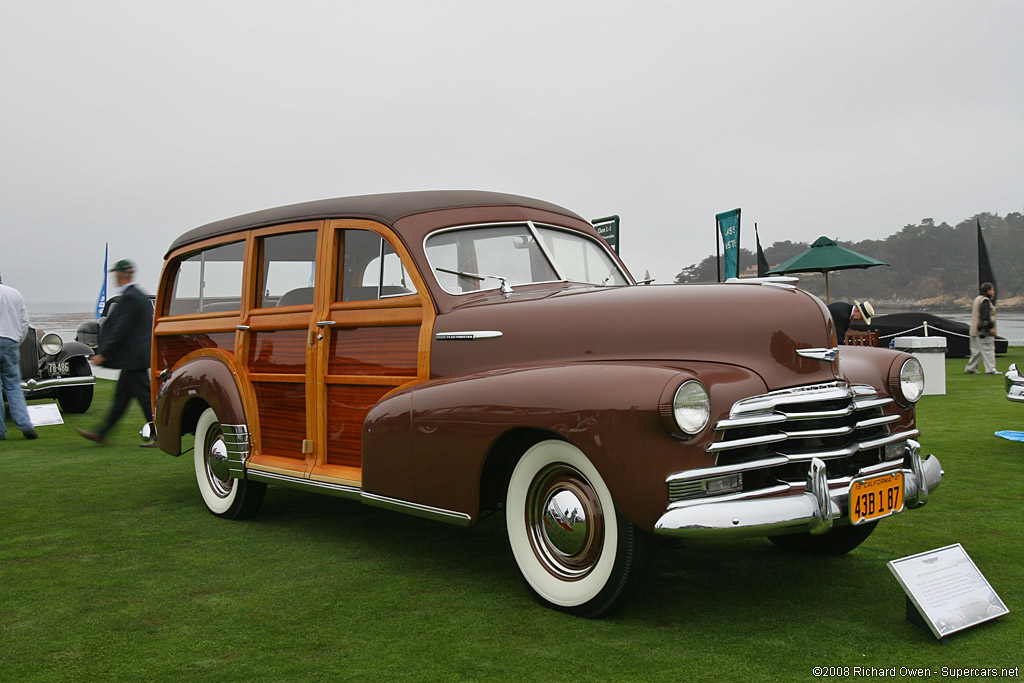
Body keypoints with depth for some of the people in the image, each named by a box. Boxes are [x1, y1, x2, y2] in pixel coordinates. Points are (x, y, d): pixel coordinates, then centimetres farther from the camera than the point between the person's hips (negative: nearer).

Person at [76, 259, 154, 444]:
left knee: (145, 396, -4)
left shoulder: (129, 298, -17)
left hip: (134, 358, -10)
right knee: (121, 396, 14)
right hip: (134, 358, 10)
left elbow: (120, 330, -20)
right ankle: (101, 433, 23)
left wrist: (103, 354, -16)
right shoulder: (140, 295, 13)